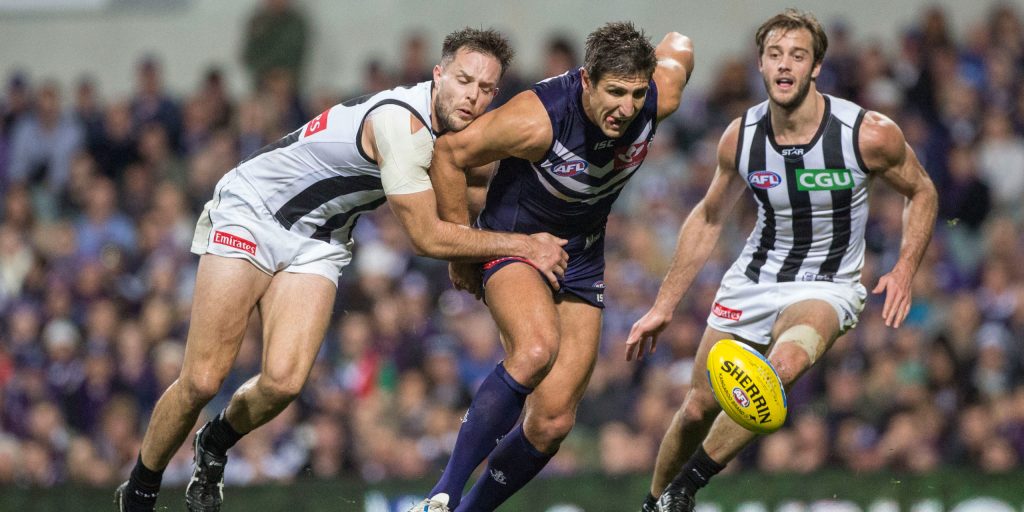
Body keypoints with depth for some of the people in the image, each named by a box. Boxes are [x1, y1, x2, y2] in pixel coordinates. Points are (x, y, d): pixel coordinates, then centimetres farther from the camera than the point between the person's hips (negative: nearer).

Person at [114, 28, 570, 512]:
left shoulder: (450, 127, -2)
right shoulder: (400, 122, -29)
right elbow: (427, 237, -25)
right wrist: (521, 246, -18)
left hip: (317, 245, 7)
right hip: (250, 212, -7)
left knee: (283, 381, -16)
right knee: (202, 381, -12)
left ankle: (214, 445, 14)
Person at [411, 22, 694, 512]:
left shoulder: (658, 99, -18)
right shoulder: (537, 119, -31)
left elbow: (678, 46, 6)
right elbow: (450, 153, -18)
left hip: (581, 259, 5)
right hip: (514, 243, -5)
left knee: (551, 424, -3)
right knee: (537, 349, -36)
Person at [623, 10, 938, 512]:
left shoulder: (869, 133, -16)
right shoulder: (741, 136, -7)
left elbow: (921, 193, 3)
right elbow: (709, 217, 10)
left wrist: (904, 270, -12)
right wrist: (663, 305, 10)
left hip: (826, 286, -3)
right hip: (752, 279, 4)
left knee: (786, 362, -34)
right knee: (698, 407, 1)